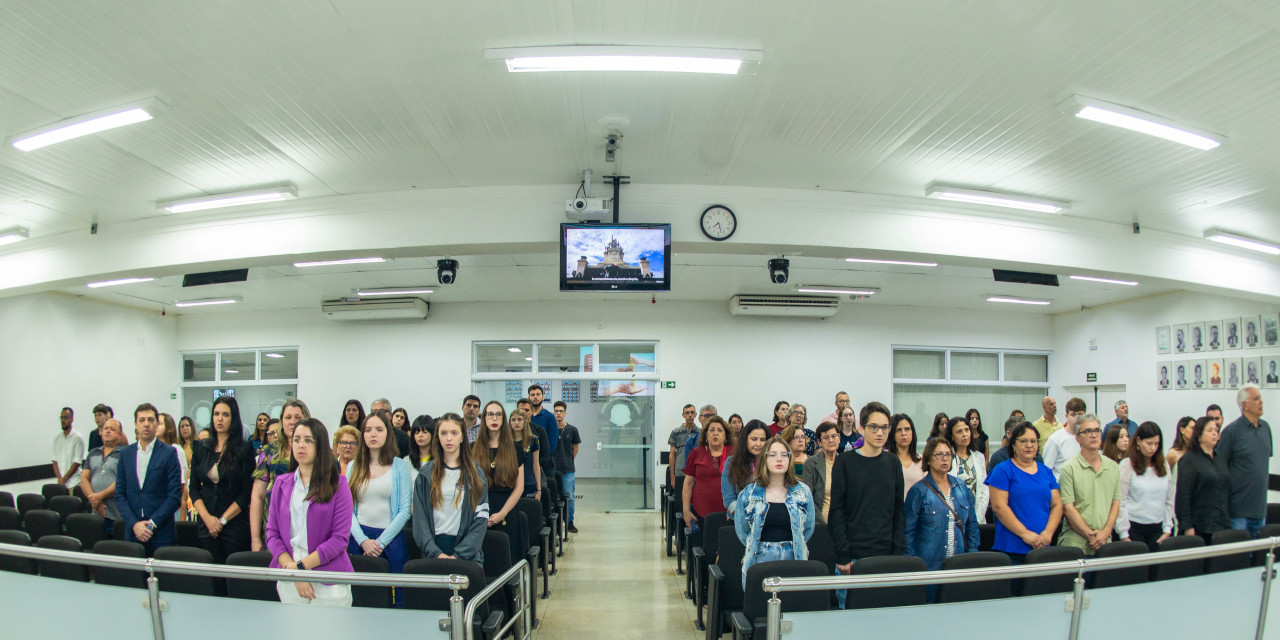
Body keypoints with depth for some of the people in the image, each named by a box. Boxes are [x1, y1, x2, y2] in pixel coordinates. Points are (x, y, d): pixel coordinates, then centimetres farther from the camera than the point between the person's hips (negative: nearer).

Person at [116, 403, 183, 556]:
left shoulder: (169, 453, -2)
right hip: (132, 531, 3)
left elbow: (175, 496, -5)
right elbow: (120, 494, 7)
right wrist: (134, 524, -5)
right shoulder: (126, 453, 9)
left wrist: (152, 524, -11)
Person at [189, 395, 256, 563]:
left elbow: (247, 492, -6)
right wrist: (207, 518, -5)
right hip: (206, 523, 3)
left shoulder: (244, 450, -3)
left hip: (235, 524, -3)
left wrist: (222, 520, -9)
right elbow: (194, 488, 7)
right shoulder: (202, 448, 8)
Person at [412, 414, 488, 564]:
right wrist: (435, 553, -11)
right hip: (433, 552, 1)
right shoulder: (425, 474, 6)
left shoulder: (476, 474, 3)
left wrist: (459, 555, -12)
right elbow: (419, 517, 0)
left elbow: (481, 518, -4)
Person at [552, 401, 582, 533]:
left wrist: (568, 461, 9)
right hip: (552, 469, 0)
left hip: (568, 470, 0)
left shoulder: (572, 430, 1)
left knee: (569, 497, -1)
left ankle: (570, 522, 11)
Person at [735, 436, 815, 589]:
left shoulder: (803, 492, 5)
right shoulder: (749, 493, 2)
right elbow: (741, 530, 11)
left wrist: (794, 548, 10)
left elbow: (808, 529, 13)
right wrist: (758, 548, 10)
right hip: (759, 563, -1)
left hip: (793, 561, 1)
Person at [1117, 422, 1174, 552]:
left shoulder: (1163, 466, 10)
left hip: (1157, 528, 4)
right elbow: (1120, 502, -8)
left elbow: (1169, 500, 13)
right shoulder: (1127, 465, -6)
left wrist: (1167, 529, 7)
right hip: (1134, 528, -4)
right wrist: (1124, 534, -10)